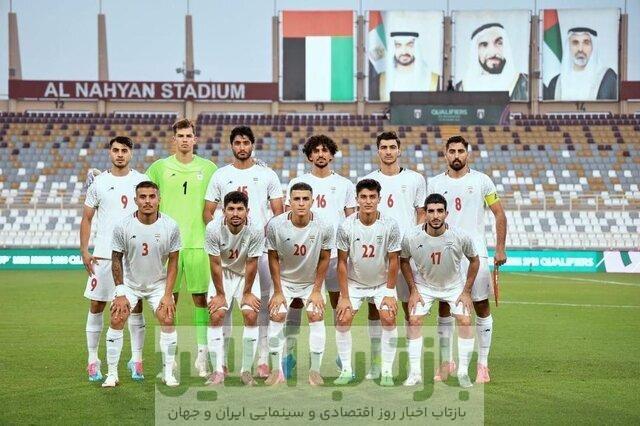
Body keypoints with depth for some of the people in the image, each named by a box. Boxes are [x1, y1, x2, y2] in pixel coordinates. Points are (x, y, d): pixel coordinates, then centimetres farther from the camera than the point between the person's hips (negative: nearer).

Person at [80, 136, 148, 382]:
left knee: (135, 306, 2)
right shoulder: (99, 182, 4)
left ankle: (136, 360, 11)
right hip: (103, 255, 0)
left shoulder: (141, 181, 5)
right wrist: (84, 251, -2)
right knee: (96, 306, 2)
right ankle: (92, 361, 11)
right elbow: (87, 219, 7)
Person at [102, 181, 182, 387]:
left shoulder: (170, 226, -15)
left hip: (159, 284, 0)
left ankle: (168, 373, 0)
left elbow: (173, 262, -6)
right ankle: (112, 374, -1)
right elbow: (116, 259, -5)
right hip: (129, 283, 0)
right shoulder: (122, 226, -17)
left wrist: (168, 295, -10)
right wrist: (120, 293, -7)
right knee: (117, 320, -13)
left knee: (167, 320, -14)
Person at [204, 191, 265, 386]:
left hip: (246, 275, 0)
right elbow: (215, 264, -17)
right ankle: (218, 371, -5)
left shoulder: (256, 230, -27)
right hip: (222, 275, 0)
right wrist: (220, 294, -11)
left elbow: (251, 264, -17)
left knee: (251, 315, -12)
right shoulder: (213, 228, -27)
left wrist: (247, 293, -10)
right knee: (216, 315, -12)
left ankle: (246, 370, -1)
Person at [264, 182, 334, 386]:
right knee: (276, 316, -11)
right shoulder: (275, 225, -23)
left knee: (316, 316, -12)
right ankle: (276, 371, -1)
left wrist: (317, 290, -6)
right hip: (284, 280, 0)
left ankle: (315, 371, -2)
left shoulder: (325, 227, -22)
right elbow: (273, 258, -10)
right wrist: (278, 291, -8)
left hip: (312, 281, 0)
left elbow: (324, 259, -8)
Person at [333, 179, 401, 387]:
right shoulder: (346, 226, -18)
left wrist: (389, 294, -9)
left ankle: (387, 371, -6)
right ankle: (346, 370, 0)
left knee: (389, 318, -17)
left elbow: (393, 262, -10)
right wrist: (344, 297, -12)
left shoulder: (390, 225, -18)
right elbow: (342, 263, -10)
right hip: (354, 282, 1)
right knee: (343, 319, -13)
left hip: (382, 283, -1)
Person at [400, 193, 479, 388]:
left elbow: (474, 261, -6)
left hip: (454, 285, 0)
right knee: (414, 321, -12)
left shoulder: (461, 237, -26)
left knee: (465, 321, -13)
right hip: (424, 285, 0)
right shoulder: (411, 237, -24)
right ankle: (415, 373, -3)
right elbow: (404, 261, -3)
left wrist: (466, 292, -6)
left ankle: (463, 372, 1)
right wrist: (413, 290, -5)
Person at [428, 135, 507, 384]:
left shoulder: (481, 181, 3)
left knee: (481, 307, -1)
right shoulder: (435, 183, 7)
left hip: (475, 252, -1)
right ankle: (446, 361, 15)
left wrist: (500, 249, -1)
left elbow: (499, 214, 5)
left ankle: (483, 364, 6)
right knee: (444, 307, 4)